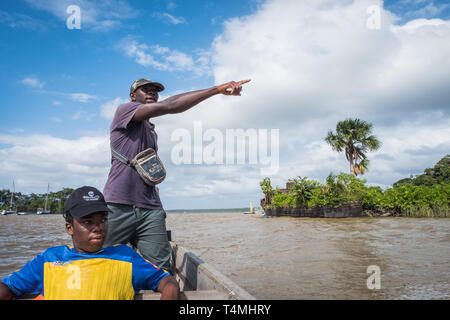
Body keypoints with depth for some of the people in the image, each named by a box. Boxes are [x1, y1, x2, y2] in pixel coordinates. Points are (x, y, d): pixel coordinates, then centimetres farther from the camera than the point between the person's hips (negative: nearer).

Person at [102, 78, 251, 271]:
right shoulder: (124, 111, 3)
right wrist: (217, 89, -15)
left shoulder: (151, 131, 27)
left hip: (150, 211, 6)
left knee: (161, 271, -4)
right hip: (118, 207, -6)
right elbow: (169, 106, -12)